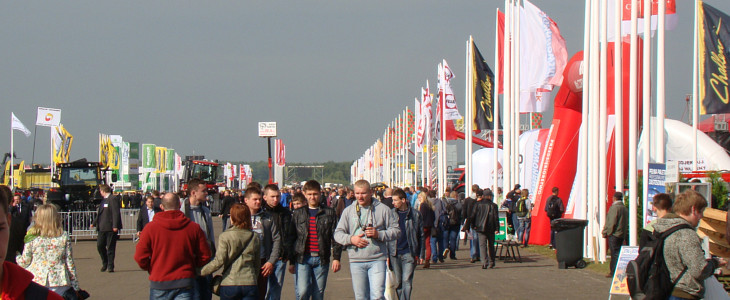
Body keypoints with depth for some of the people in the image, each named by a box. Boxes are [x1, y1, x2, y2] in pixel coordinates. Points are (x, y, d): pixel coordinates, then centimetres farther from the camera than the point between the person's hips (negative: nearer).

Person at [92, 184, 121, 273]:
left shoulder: (113, 199, -10)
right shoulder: (103, 200, 18)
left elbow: (116, 213, -17)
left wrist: (115, 226, -23)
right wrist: (94, 223, 30)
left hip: (111, 228, -8)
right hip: (102, 228, 8)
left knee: (110, 248, -2)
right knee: (100, 246, 5)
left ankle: (110, 266, 4)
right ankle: (105, 263, 22)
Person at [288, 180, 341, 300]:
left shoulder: (329, 213, 7)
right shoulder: (298, 213, 9)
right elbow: (292, 238, 11)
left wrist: (336, 258, -3)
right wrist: (291, 262, 7)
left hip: (321, 259, 0)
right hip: (302, 259, 0)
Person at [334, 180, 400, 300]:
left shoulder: (382, 209, 4)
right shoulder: (348, 211, 10)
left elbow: (396, 230, 4)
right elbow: (338, 233, 9)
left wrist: (379, 234, -12)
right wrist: (350, 239, -10)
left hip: (377, 260, -2)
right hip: (356, 261, 2)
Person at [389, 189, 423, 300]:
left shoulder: (415, 214, 0)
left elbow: (421, 235, 6)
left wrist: (420, 254, 3)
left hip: (409, 253, -2)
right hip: (395, 253, 2)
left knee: (407, 281, -9)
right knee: (398, 282, 8)